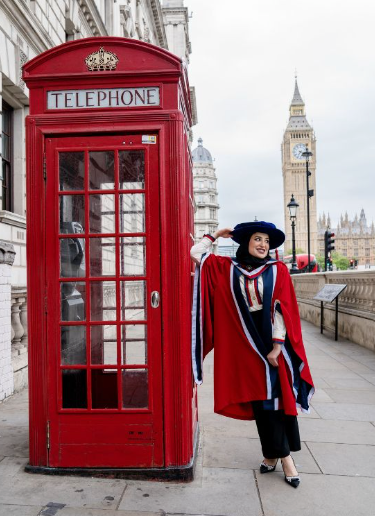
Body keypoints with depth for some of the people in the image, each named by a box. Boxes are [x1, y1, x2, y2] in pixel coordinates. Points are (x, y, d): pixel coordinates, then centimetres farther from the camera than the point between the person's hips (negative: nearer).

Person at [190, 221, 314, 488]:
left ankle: (277, 453, 19)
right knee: (260, 400, 6)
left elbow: (282, 309, -6)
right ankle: (277, 454, 19)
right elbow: (195, 253, 4)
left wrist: (277, 346, -12)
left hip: (273, 342, -1)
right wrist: (216, 235, 10)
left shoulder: (278, 270, -1)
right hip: (245, 345, 1)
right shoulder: (227, 268, 4)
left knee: (280, 397, 4)